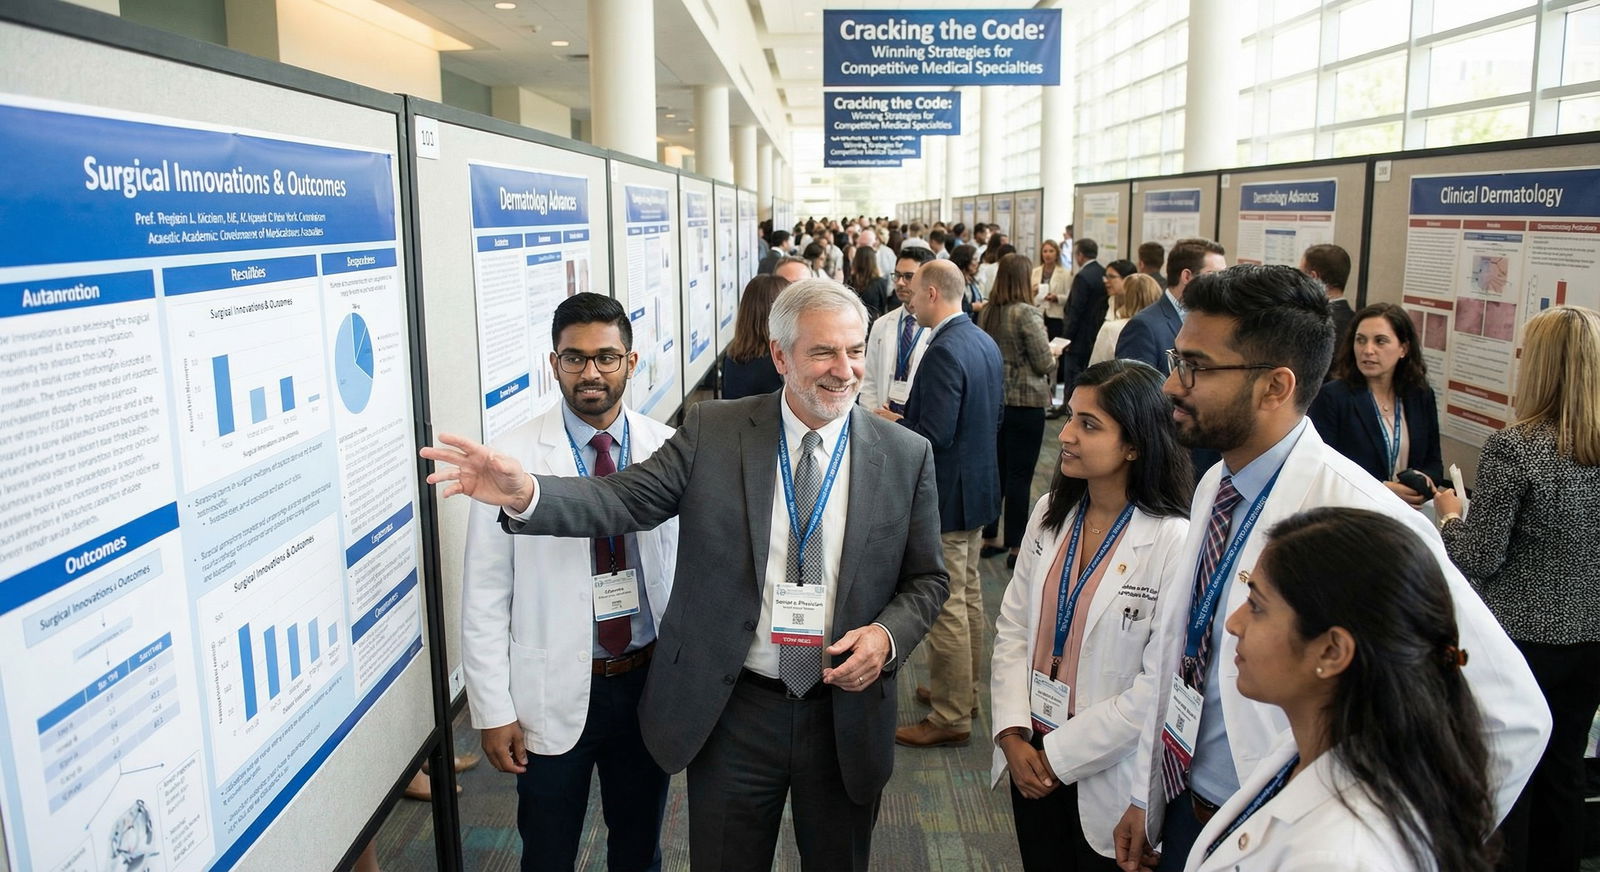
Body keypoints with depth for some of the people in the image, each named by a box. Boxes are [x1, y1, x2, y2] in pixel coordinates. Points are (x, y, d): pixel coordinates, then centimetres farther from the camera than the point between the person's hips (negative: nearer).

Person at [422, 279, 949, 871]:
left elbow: (926, 579, 3)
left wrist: (888, 634, -17)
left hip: (847, 712, 1)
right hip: (731, 710, 0)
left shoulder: (906, 456, -4)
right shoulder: (713, 432, -6)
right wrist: (526, 494, -31)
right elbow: (624, 500, -13)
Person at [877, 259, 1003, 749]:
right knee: (969, 594, 20)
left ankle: (951, 717, 12)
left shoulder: (944, 351, -23)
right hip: (978, 484, 10)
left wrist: (894, 424, -9)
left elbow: (935, 434, -27)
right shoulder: (984, 343, 6)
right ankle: (965, 692, 36)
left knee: (946, 607, 0)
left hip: (945, 495, -10)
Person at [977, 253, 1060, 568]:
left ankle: (989, 539, 24)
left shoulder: (986, 313, 4)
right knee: (1020, 475, 0)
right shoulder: (1027, 314, -16)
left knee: (996, 470, 15)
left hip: (992, 400, 7)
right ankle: (1016, 547, 7)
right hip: (1025, 403, -7)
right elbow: (1044, 364, -13)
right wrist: (1053, 354, 7)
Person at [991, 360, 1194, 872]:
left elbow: (1161, 686, -20)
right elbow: (1012, 625, 2)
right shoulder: (1051, 513, -1)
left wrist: (1059, 756, -14)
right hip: (1030, 755, 5)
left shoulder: (1174, 541, -19)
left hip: (1108, 777, -5)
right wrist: (1013, 733, -8)